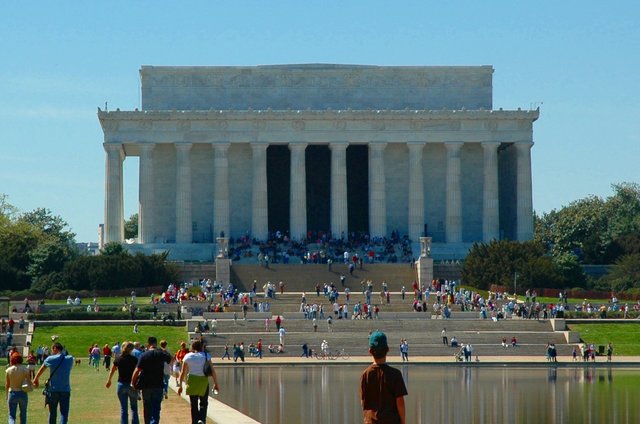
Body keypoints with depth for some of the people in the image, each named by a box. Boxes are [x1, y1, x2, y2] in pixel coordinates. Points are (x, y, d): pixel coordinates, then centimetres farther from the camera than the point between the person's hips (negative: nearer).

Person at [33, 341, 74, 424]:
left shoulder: (50, 359, -5)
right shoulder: (70, 359, 0)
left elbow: (40, 371, 9)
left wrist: (36, 380, 26)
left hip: (53, 390, 0)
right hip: (65, 390, 0)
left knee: (52, 413, 14)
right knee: (64, 412, -5)